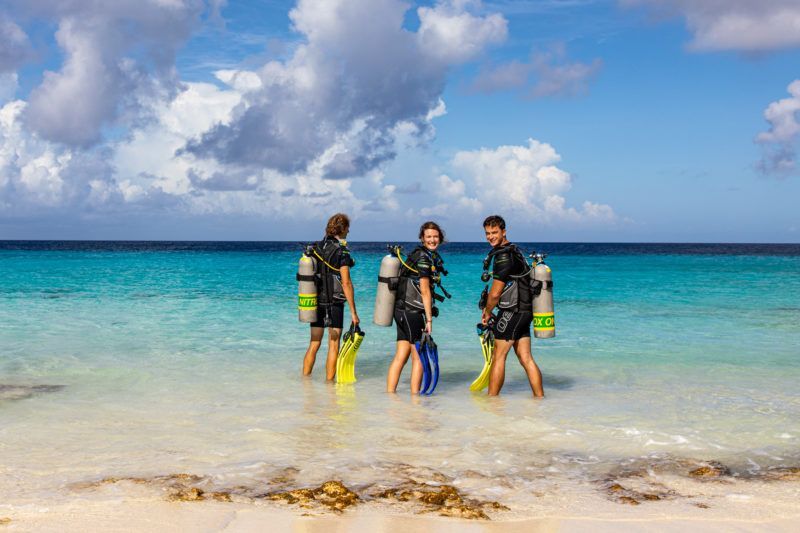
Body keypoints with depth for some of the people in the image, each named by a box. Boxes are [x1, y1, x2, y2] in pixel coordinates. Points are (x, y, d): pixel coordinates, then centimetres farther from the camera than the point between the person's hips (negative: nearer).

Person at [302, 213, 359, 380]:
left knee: (314, 344, 13)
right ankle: (329, 382, 6)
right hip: (334, 303, -5)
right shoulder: (341, 252, -12)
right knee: (333, 346, 3)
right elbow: (346, 283, -15)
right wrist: (353, 312, -13)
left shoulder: (314, 249, 6)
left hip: (316, 302, 5)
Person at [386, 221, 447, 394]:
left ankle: (389, 393, 10)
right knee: (419, 357, -1)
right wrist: (429, 319, -15)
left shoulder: (431, 256, 17)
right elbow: (425, 291, -16)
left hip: (402, 310, 9)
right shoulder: (423, 258, -13)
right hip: (411, 311, -9)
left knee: (401, 356, 8)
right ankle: (415, 396, 4)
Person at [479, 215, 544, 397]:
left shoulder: (504, 256, -16)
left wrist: (487, 313, 1)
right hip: (524, 312, 9)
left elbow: (495, 293, -15)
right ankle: (540, 399, 11)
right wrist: (489, 307, 19)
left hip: (512, 312, -9)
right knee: (526, 358, 10)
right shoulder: (513, 251, 16)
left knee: (498, 357, -2)